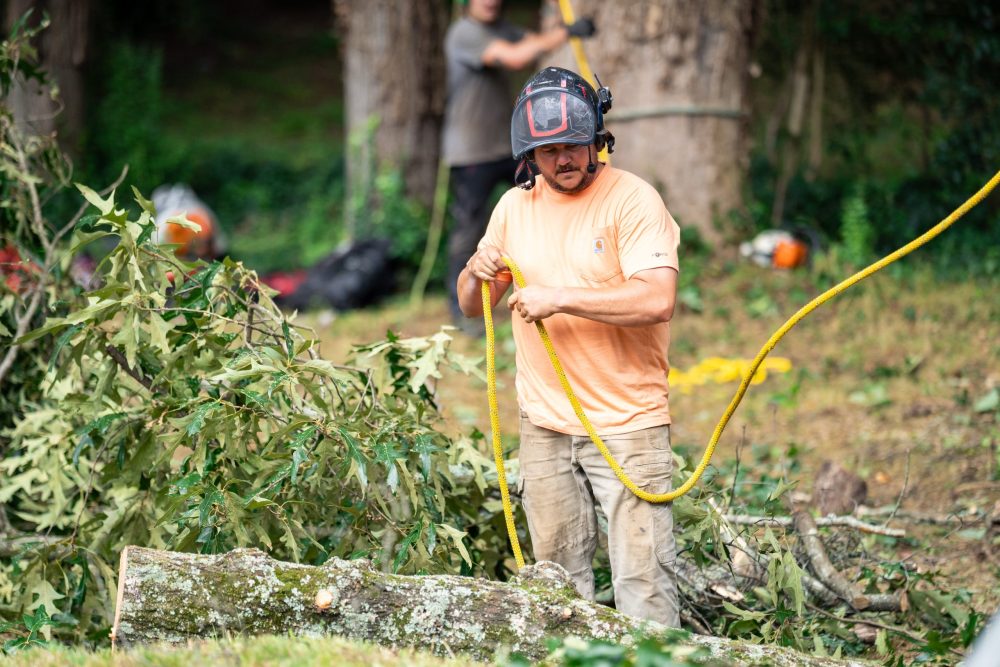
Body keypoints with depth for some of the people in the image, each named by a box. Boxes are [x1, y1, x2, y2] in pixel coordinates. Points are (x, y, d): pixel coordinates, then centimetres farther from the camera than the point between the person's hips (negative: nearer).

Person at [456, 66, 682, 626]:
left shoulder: (632, 199, -9)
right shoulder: (515, 206, 9)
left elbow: (658, 301, -22)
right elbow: (473, 307, 16)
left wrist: (560, 297, -23)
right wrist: (477, 275, -7)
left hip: (627, 424, -5)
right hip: (544, 427, 5)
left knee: (643, 582, -8)